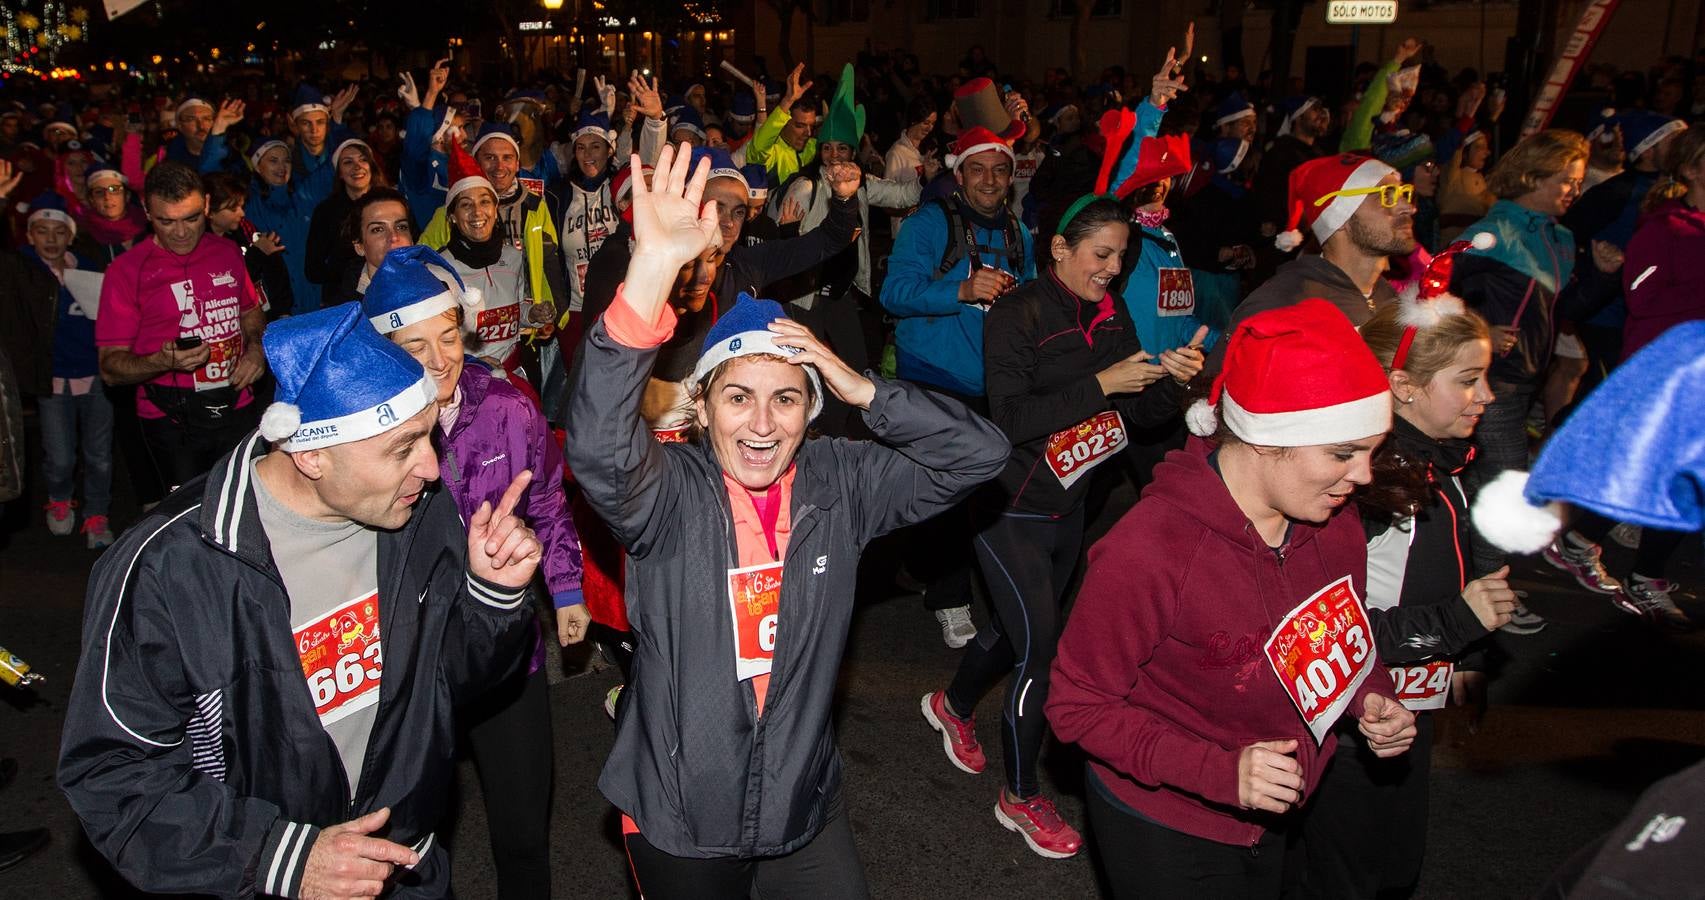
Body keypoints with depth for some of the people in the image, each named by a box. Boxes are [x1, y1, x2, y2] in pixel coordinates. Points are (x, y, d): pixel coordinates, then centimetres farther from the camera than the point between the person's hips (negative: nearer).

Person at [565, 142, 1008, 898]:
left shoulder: (839, 484, -7)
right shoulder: (668, 492, -17)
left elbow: (978, 454, -8)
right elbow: (597, 445, -38)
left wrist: (863, 392, -21)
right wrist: (653, 269, -46)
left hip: (805, 807, 3)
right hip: (679, 822, -3)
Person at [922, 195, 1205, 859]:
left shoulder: (1111, 318, 4)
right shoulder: (1018, 315, -16)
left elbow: (1143, 414, 5)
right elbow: (1010, 418, -25)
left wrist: (1172, 379, -16)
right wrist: (1100, 385, -27)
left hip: (1069, 504, 7)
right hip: (1013, 509, -7)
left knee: (1019, 627, 21)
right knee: (1040, 645, -5)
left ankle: (952, 706, 51)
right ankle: (1020, 797, 14)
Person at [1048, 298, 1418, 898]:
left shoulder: (1332, 526, -10)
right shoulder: (1147, 551, -32)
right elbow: (1077, 704, -23)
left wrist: (1370, 698, -11)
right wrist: (1220, 771, -32)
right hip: (1162, 828, -6)